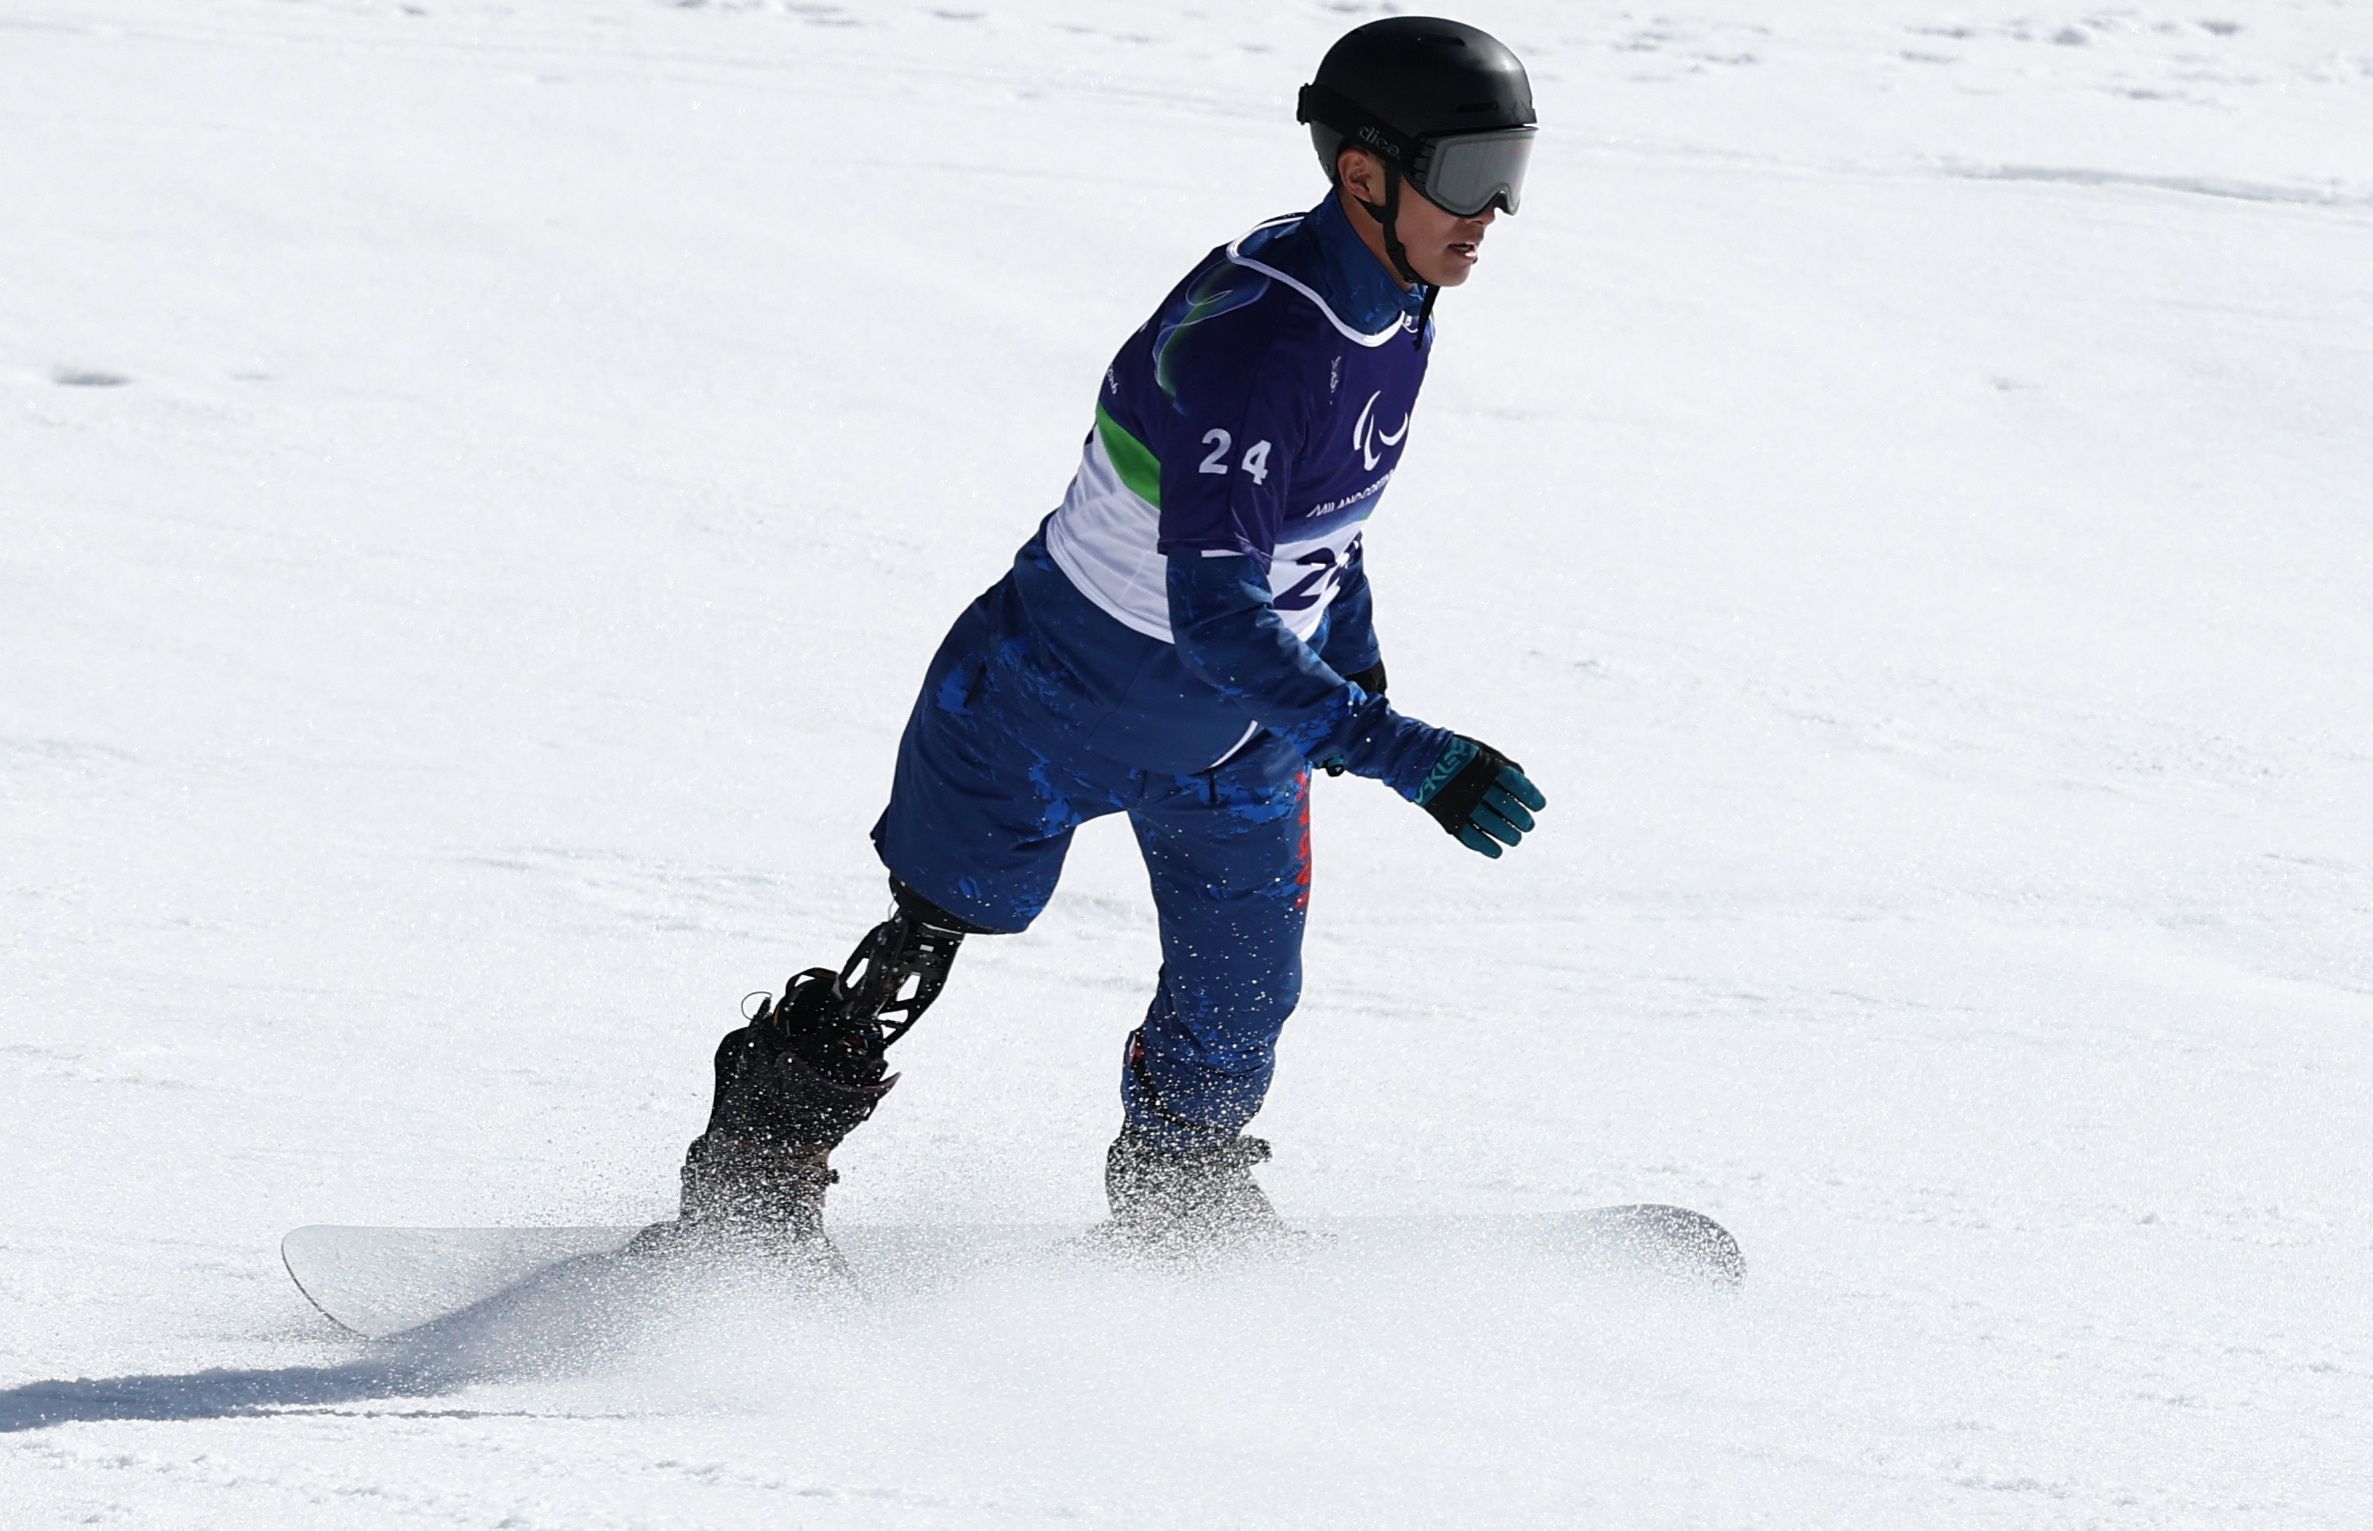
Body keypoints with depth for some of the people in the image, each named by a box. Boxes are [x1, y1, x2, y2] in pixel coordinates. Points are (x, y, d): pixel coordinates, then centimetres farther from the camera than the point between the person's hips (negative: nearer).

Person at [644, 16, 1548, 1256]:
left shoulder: (1397, 303, -8)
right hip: (1054, 702, -7)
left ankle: (1179, 1209, 39)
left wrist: (1353, 653, 19)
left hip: (1230, 735, 7)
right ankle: (749, 1185, 26)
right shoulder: (1244, 341, -36)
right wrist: (1401, 754, -43)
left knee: (1240, 997, 13)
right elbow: (1214, 616, -39)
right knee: (916, 956, 8)